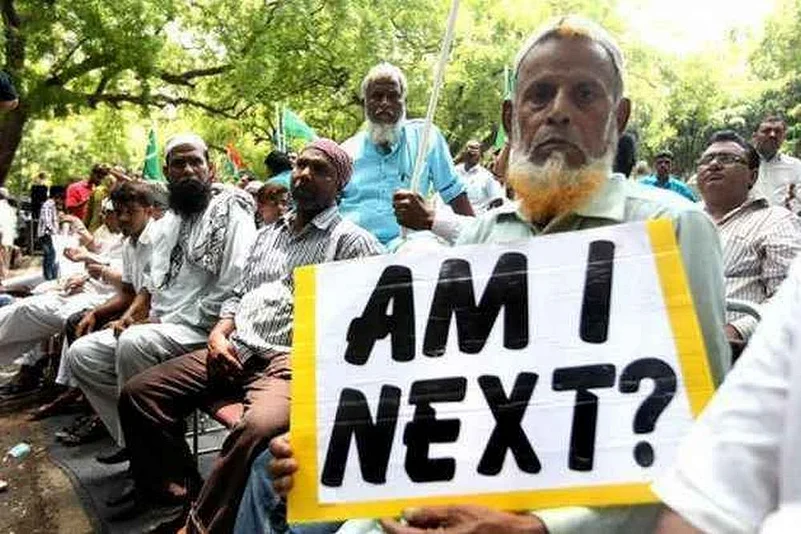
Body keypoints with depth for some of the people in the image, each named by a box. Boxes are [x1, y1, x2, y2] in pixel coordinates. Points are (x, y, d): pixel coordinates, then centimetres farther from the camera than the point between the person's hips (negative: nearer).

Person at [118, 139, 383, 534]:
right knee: (138, 393, -4)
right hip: (234, 351, 7)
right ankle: (172, 494, 6)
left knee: (260, 428, -37)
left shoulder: (352, 241, 0)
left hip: (291, 362, -7)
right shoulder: (268, 233, 22)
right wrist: (218, 334, 4)